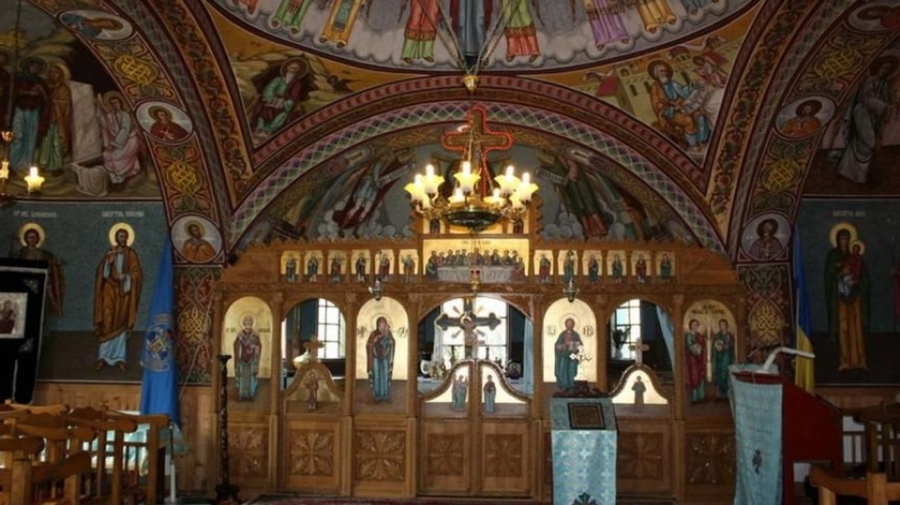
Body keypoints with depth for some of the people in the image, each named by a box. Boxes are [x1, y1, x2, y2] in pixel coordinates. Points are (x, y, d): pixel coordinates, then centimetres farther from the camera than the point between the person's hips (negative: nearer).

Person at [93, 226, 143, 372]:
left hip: (124, 291, 0)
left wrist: (126, 276, -19)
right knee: (107, 323, -6)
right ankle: (103, 356, 0)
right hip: (110, 289, 0)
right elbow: (102, 272, -2)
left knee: (121, 323, 3)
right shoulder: (110, 253, 6)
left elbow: (137, 273, -2)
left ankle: (119, 357, 7)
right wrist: (108, 261, -19)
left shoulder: (131, 254, 4)